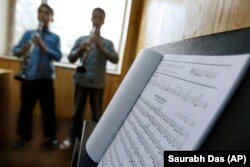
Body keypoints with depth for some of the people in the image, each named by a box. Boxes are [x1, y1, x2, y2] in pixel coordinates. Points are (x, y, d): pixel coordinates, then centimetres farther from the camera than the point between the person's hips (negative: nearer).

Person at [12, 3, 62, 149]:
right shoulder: (29, 33, 9)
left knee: (49, 108, 5)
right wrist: (21, 51, -18)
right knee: (26, 107, 12)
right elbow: (15, 50, 4)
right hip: (29, 76, 2)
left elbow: (58, 56, -6)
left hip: (46, 77, -1)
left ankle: (52, 136, 21)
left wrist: (43, 47, -20)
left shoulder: (55, 37, 6)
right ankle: (25, 135, 31)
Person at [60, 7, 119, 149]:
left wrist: (101, 48, -25)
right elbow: (71, 58, 0)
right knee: (78, 111, 12)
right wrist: (80, 49, -20)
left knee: (97, 114, 10)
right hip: (81, 81, 1)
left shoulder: (108, 43, 5)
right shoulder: (81, 39, 7)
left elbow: (115, 59, -11)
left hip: (98, 84, 0)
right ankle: (73, 138, 30)